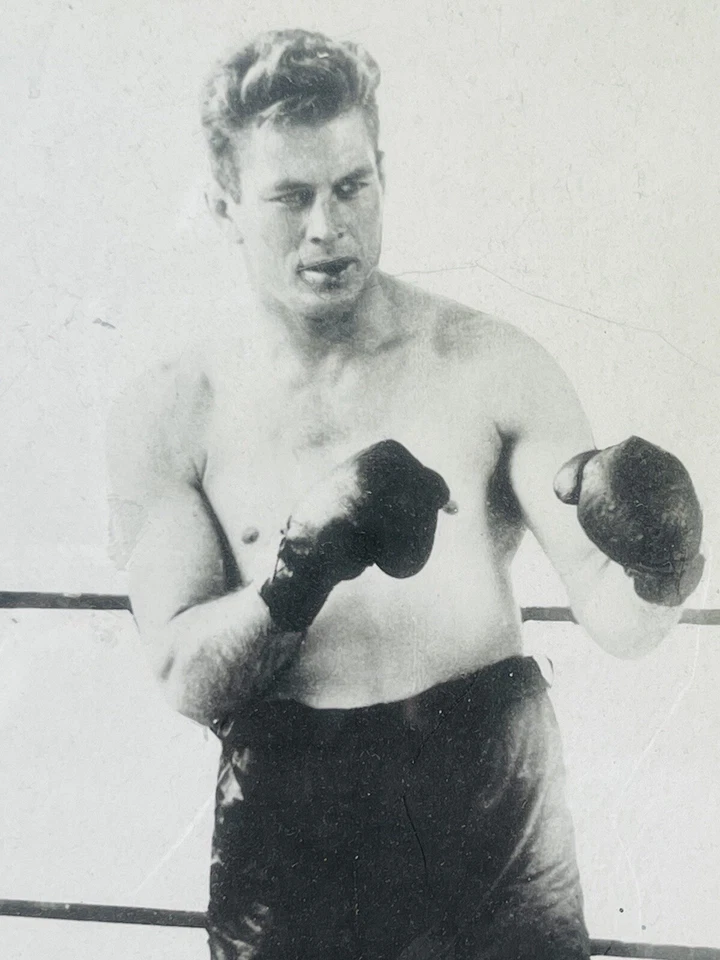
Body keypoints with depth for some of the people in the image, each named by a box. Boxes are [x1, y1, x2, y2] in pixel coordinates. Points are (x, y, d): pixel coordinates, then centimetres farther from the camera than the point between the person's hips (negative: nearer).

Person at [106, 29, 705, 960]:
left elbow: (615, 622, -9)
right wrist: (304, 572, -25)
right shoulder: (168, 416, -4)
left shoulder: (494, 367, -4)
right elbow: (188, 679, -9)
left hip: (498, 813, 1)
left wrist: (653, 571, -30)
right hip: (290, 839, 0)